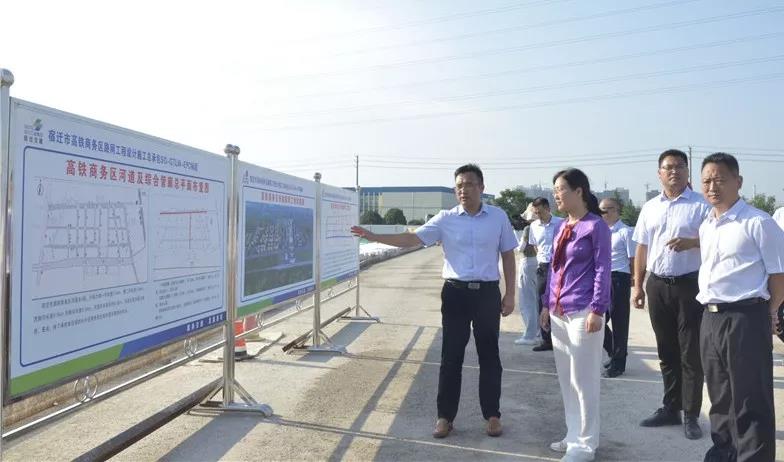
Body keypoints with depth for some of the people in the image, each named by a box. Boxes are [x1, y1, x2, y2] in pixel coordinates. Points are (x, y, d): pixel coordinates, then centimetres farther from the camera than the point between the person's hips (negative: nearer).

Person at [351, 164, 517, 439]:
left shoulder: (498, 217, 1)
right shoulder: (445, 219, -1)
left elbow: (508, 256, 7)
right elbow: (412, 238, -8)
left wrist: (510, 294, 3)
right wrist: (373, 236, -19)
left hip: (487, 293, 0)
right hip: (455, 293, 0)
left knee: (489, 356, 10)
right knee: (451, 356, 6)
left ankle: (492, 415, 25)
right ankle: (445, 416, 19)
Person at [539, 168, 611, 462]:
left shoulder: (596, 226, -8)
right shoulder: (560, 227, 12)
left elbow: (602, 270, -11)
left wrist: (597, 310, -16)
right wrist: (547, 304, 15)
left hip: (582, 313, -8)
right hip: (559, 313, 8)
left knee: (583, 380, 2)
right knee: (566, 379, 15)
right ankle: (574, 435, 28)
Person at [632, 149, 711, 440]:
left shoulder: (701, 206, -4)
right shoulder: (649, 208, 10)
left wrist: (692, 242, -23)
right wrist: (638, 285, 9)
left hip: (689, 285, -4)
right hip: (657, 285, 5)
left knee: (690, 352, 1)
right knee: (666, 351, 13)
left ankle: (691, 415, 12)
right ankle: (670, 409, 25)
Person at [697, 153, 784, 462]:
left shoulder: (758, 223, -9)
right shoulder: (705, 226, 13)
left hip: (745, 319, -7)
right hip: (710, 319, 7)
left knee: (750, 402, 2)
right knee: (719, 396, 20)